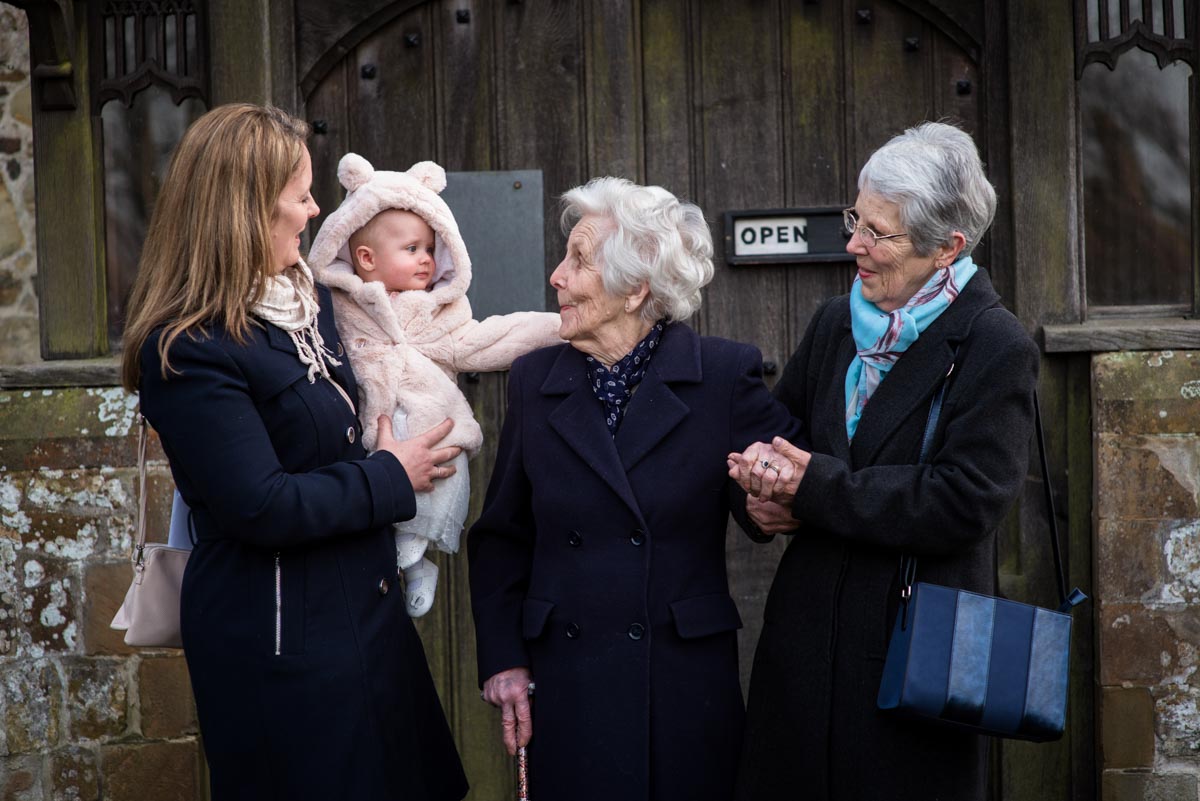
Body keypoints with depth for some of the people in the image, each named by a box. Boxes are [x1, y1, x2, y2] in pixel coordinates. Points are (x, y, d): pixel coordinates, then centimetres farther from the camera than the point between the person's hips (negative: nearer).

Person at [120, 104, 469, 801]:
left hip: (362, 607, 9)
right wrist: (390, 477, -13)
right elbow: (261, 507, -23)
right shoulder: (188, 351, -19)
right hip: (283, 643, -9)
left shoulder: (307, 299, 8)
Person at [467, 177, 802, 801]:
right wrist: (503, 661, 5)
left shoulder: (726, 375, -4)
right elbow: (502, 535, 10)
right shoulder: (534, 380, 4)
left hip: (686, 687, -2)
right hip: (566, 686, 2)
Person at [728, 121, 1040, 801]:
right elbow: (776, 432, 19)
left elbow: (967, 503, -19)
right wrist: (768, 491, -6)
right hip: (809, 632, 5)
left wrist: (814, 487, -18)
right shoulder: (838, 322, 9)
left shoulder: (996, 350, -10)